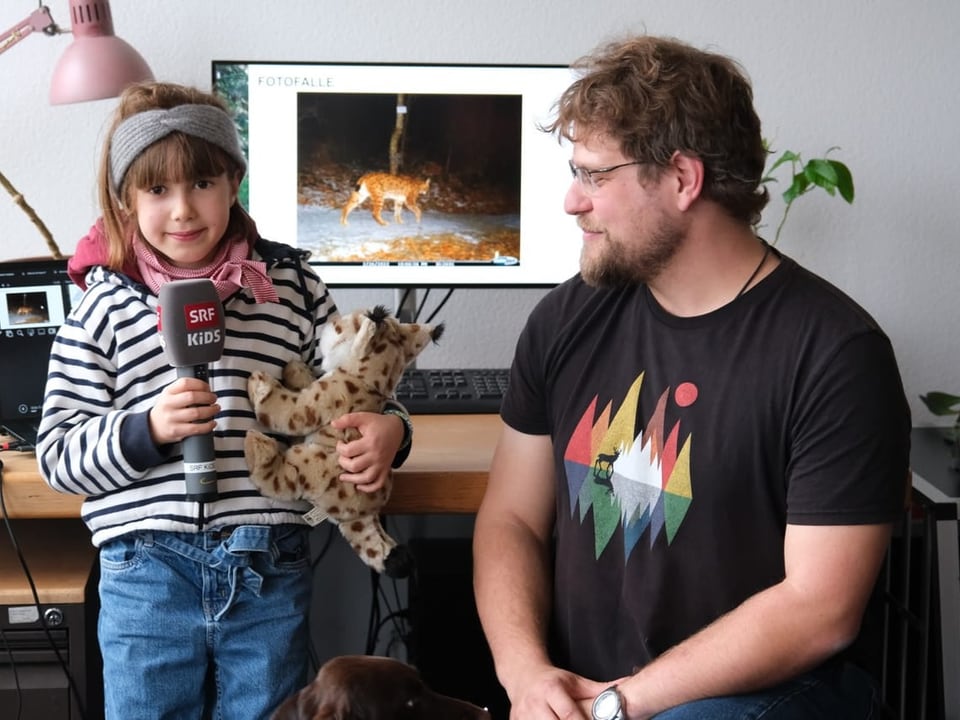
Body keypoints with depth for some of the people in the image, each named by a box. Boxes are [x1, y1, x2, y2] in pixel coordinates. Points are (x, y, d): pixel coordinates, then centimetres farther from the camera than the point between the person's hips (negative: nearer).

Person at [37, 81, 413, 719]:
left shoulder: (291, 285, 4)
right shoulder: (107, 307, 0)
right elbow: (59, 457, -1)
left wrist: (383, 430, -8)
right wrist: (148, 431, -18)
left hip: (270, 574, 1)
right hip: (148, 579, -1)